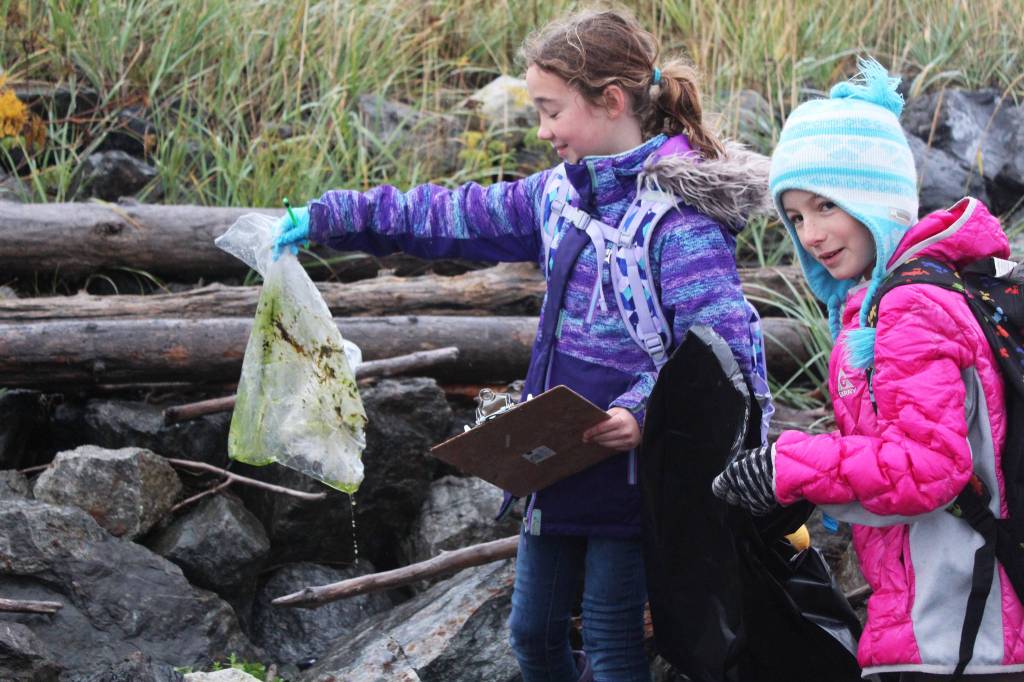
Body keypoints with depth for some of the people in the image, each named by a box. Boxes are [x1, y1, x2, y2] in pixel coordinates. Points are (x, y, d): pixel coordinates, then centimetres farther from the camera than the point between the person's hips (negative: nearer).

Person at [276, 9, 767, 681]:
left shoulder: (681, 213, -18)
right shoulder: (561, 193, 7)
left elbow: (724, 345, -25)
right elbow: (452, 217, 15)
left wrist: (645, 408, -37)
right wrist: (326, 218, 13)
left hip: (629, 468, -8)